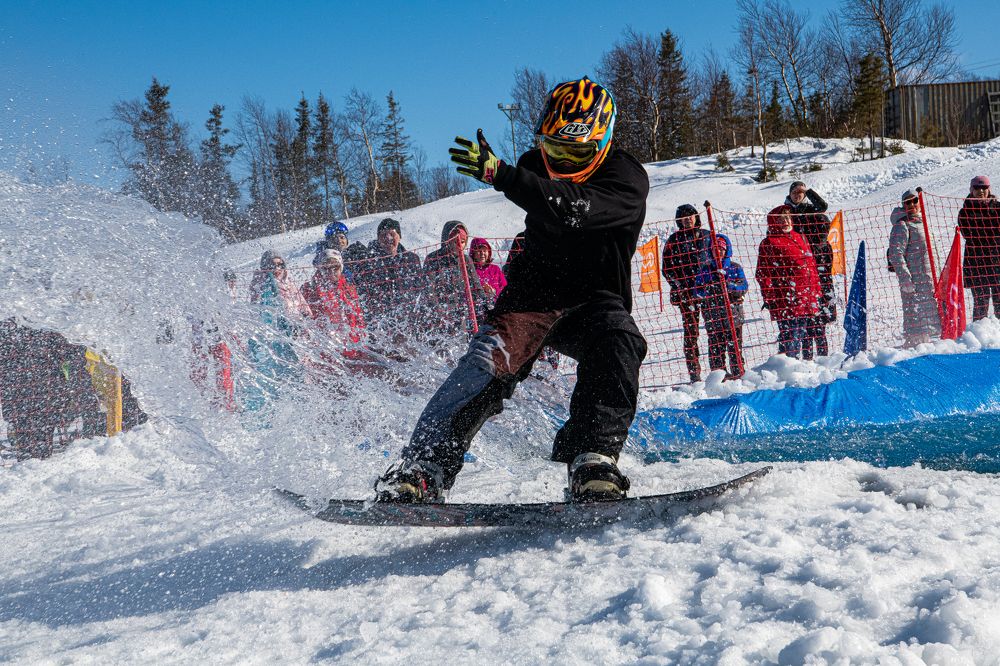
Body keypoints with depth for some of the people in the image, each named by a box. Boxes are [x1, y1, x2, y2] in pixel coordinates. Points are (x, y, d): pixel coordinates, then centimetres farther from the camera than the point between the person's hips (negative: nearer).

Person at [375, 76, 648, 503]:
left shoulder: (627, 179, -16)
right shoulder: (534, 165, 3)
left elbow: (569, 209, -37)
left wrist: (500, 174, -45)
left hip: (594, 304, -2)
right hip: (532, 293, 2)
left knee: (617, 342, -37)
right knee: (486, 364, -26)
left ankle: (592, 459, -41)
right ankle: (422, 470, -33)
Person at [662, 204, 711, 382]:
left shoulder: (706, 235, 12)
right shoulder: (674, 240, 5)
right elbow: (667, 269, 3)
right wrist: (680, 287, -8)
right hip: (686, 291, -2)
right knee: (691, 331, -6)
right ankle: (694, 372, -5)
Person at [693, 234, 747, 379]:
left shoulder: (735, 268, 8)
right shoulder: (705, 269, 11)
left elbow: (743, 287, -4)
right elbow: (697, 291, 9)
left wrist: (727, 282, -19)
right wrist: (706, 290, -12)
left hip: (732, 311, -1)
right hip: (712, 311, 1)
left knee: (734, 344, -2)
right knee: (715, 345, -3)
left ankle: (738, 372, 4)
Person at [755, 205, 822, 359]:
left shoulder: (799, 239, 18)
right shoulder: (768, 244, -2)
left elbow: (811, 265, 22)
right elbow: (763, 272, -6)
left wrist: (816, 291, 19)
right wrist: (768, 296, -13)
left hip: (805, 298, 7)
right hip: (785, 299, -7)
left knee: (800, 333, 12)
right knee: (788, 333, -8)